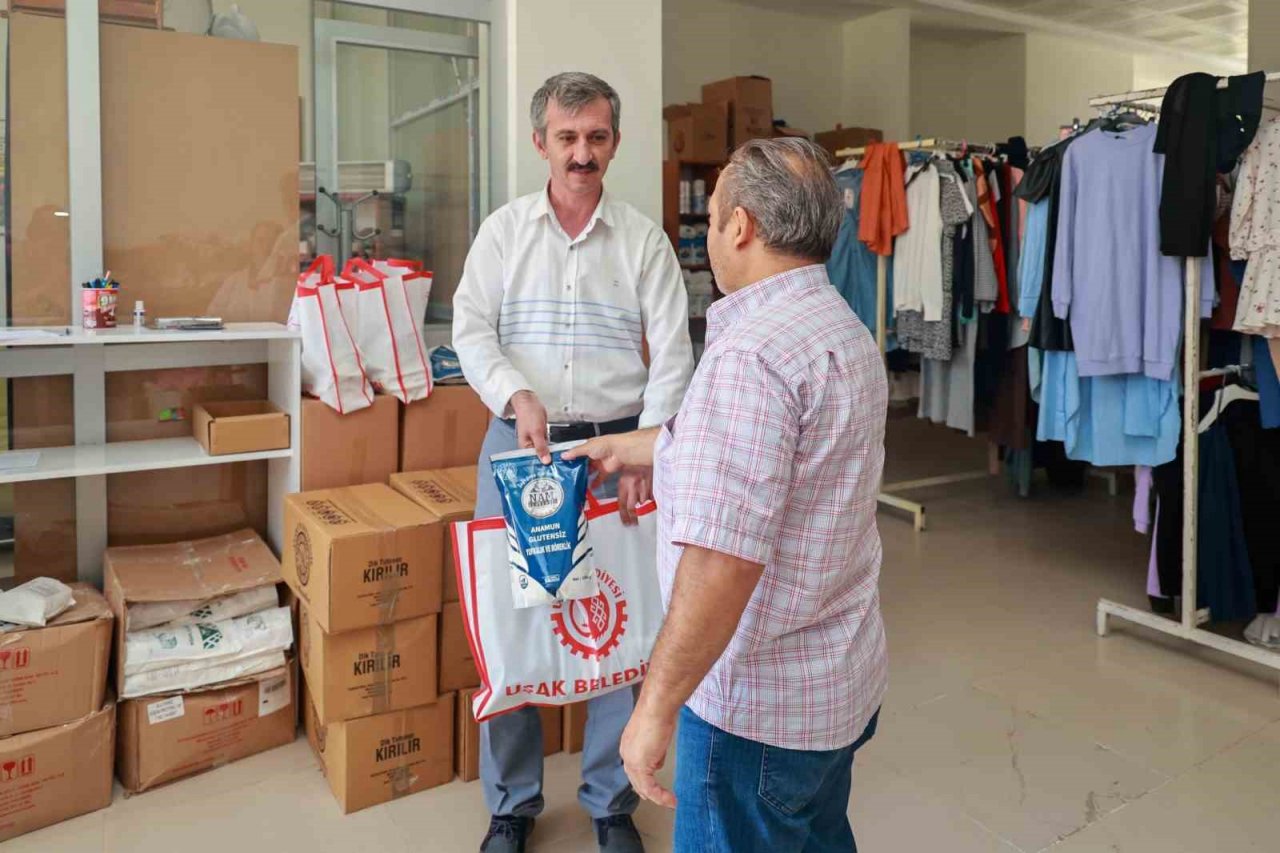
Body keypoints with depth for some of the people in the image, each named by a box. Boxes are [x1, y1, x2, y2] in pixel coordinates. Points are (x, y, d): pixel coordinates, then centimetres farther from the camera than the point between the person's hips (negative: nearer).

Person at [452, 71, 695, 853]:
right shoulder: (504, 230, 5)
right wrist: (519, 396, -20)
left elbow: (672, 354, -3)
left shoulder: (644, 238, 2)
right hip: (517, 444, 1)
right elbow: (471, 330, -2)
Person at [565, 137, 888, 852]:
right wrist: (630, 447, 28)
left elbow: (724, 560, -31)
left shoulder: (752, 353, -26)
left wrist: (655, 709, -22)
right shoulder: (844, 328, 6)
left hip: (760, 702, -9)